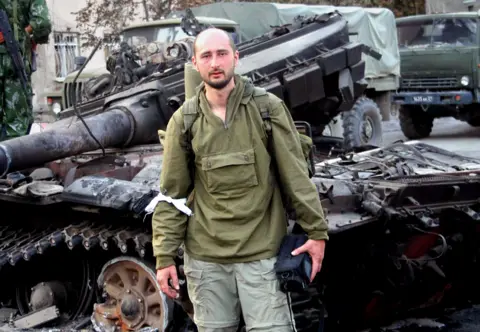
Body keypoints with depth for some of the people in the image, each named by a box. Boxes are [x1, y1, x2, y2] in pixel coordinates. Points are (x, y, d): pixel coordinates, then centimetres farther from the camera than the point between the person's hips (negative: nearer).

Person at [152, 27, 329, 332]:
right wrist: (165, 256, 1)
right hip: (205, 257, 2)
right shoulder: (183, 121, 2)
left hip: (263, 254, -2)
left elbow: (296, 175, -1)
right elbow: (171, 195, 4)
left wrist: (316, 231, -4)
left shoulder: (269, 108, -3)